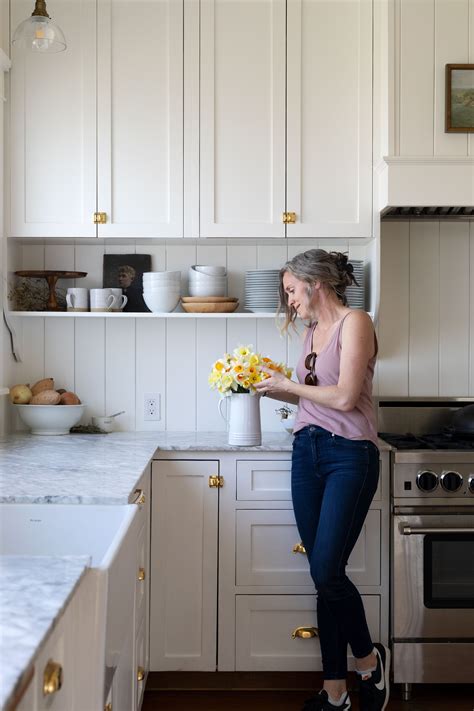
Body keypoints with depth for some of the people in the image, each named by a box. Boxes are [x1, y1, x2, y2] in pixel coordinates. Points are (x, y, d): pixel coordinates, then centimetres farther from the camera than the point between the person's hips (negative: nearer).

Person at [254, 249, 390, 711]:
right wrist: (272, 390, 10)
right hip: (307, 452, 7)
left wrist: (289, 385, -6)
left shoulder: (355, 323, -8)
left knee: (326, 571, -10)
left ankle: (369, 657, 20)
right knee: (322, 575, 7)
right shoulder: (312, 331, 15)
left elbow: (344, 397, -17)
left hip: (349, 456, -7)